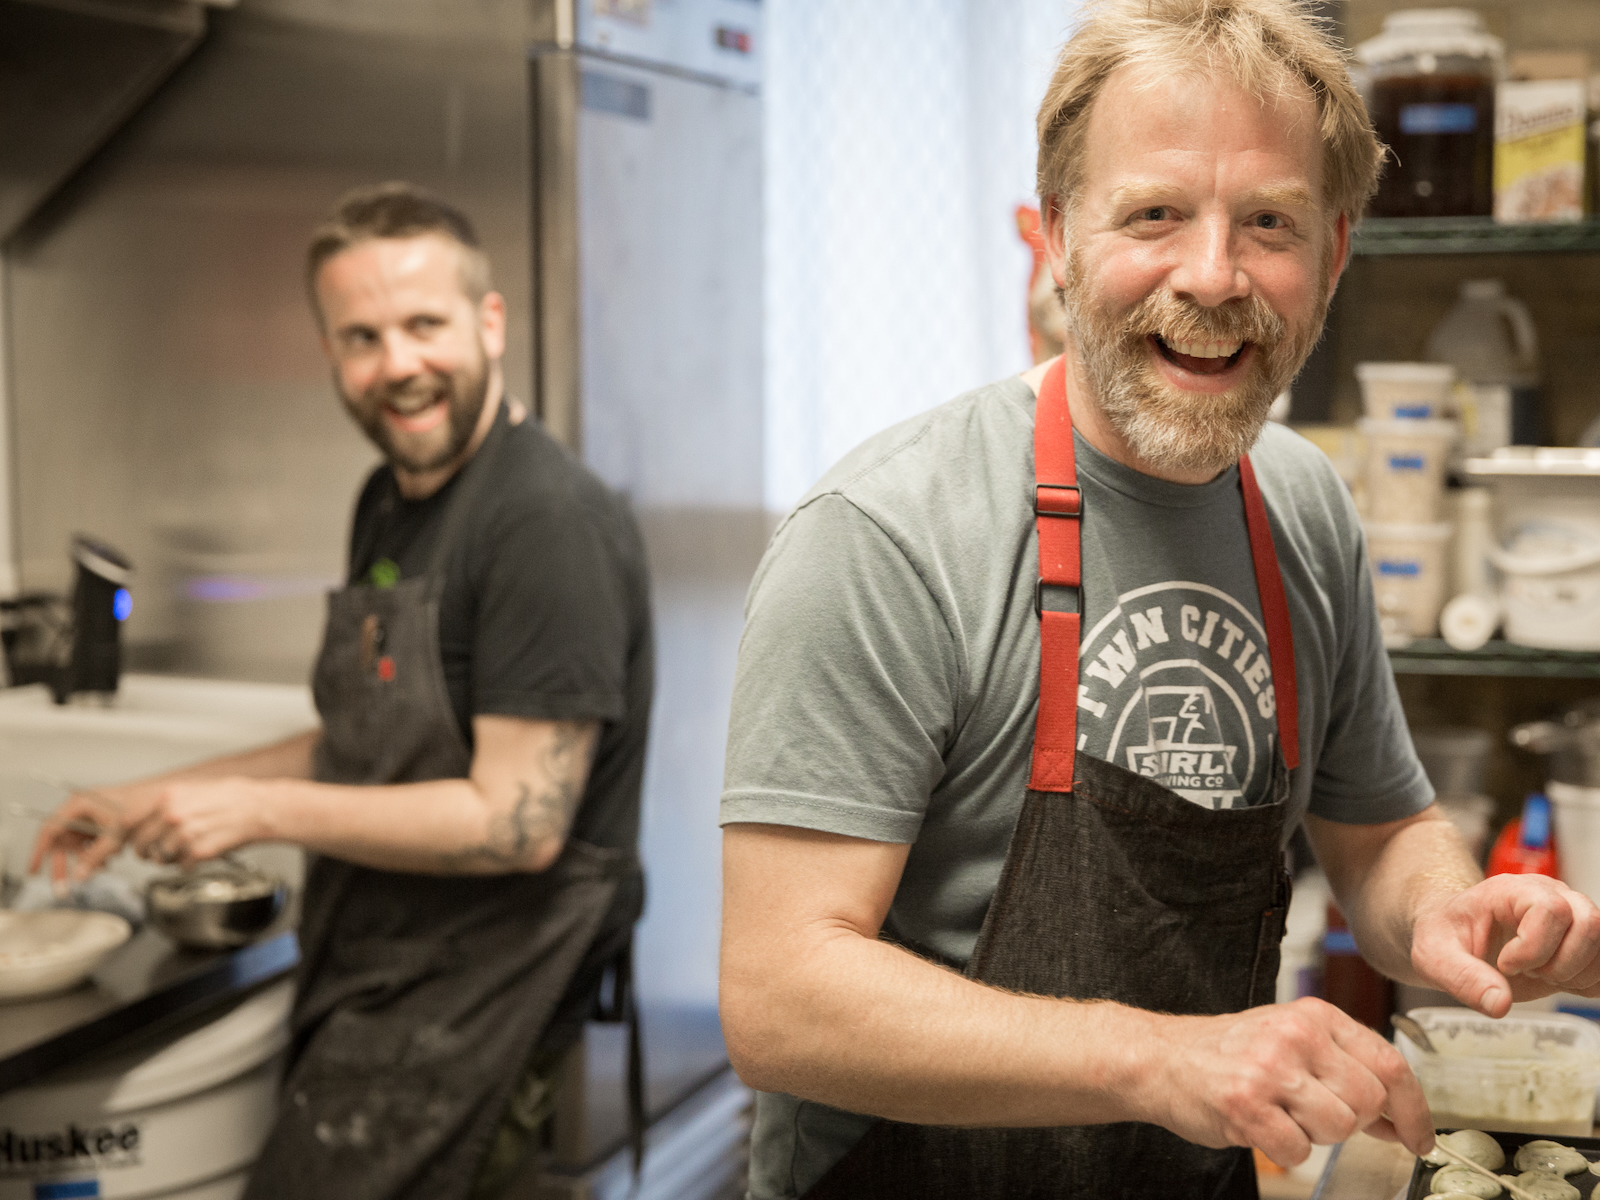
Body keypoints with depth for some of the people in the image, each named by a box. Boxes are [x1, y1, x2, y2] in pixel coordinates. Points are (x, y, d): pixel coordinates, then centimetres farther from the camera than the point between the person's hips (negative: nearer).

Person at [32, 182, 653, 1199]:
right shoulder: (388, 502, 10)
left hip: (464, 1015, -9)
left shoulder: (552, 523, -20)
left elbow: (518, 822, -23)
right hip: (364, 983, 9)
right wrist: (158, 802, 13)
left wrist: (260, 811, -17)